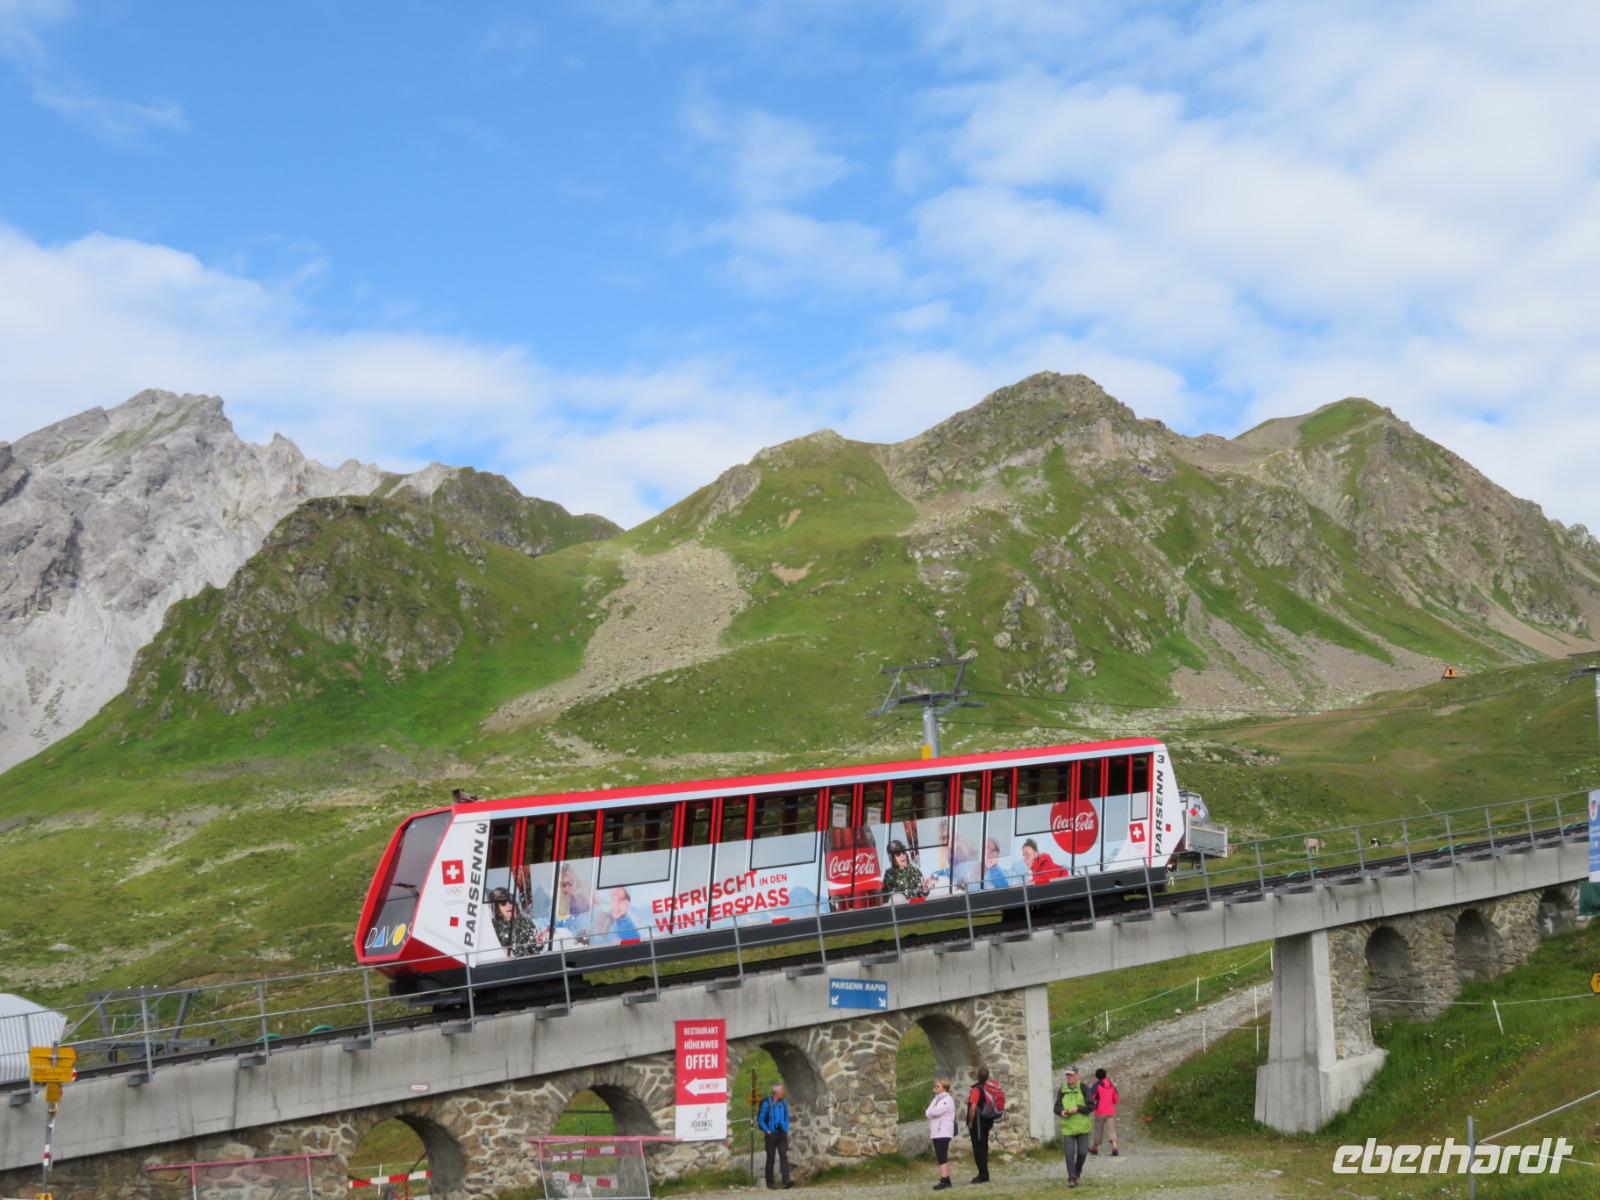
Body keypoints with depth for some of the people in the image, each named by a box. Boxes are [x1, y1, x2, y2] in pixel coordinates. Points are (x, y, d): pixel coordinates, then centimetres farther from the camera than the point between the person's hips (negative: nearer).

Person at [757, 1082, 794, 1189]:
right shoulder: (766, 1104, -8)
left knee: (784, 1157, -9)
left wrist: (786, 1130, 9)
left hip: (782, 1135, 4)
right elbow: (760, 1120, -6)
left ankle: (786, 1180, -17)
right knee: (770, 1158, 3)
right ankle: (770, 1182, 12)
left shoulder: (784, 1103, 8)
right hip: (771, 1135, -4)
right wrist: (768, 1131, -11)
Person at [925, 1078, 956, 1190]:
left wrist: (928, 1113, -2)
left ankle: (944, 1180, -16)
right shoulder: (937, 1098, 19)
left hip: (943, 1132, -10)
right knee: (943, 1157, 12)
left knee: (942, 1157, -13)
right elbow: (930, 1113, 15)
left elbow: (934, 1112, -21)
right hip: (937, 1132, 10)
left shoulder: (947, 1100, -12)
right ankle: (946, 1180, 16)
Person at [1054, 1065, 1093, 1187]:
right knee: (1069, 1153, -9)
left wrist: (1077, 1108, -23)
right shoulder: (1062, 1091, 3)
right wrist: (1062, 1112, -18)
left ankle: (1077, 1170, 28)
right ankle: (1072, 1178, -1)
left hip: (1082, 1126, -1)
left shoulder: (1084, 1089, -4)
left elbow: (1090, 1107, -8)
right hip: (1068, 1127, 1)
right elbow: (1057, 1107, 4)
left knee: (1082, 1152, -1)